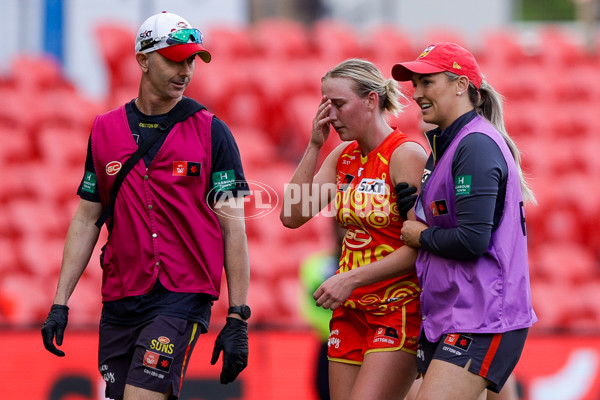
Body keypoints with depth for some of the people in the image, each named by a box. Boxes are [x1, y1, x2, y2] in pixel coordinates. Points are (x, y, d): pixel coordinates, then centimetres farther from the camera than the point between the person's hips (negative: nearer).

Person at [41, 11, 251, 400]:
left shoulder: (211, 132, 0)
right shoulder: (105, 130, 11)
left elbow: (233, 226, -2)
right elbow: (86, 221, 15)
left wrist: (238, 318, -8)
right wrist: (60, 303, 9)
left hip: (181, 297, -4)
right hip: (119, 301, 4)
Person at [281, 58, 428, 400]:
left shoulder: (406, 155, -12)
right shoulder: (343, 156, 10)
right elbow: (292, 216, 4)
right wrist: (314, 146, -1)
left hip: (400, 311, -8)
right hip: (351, 312, 8)